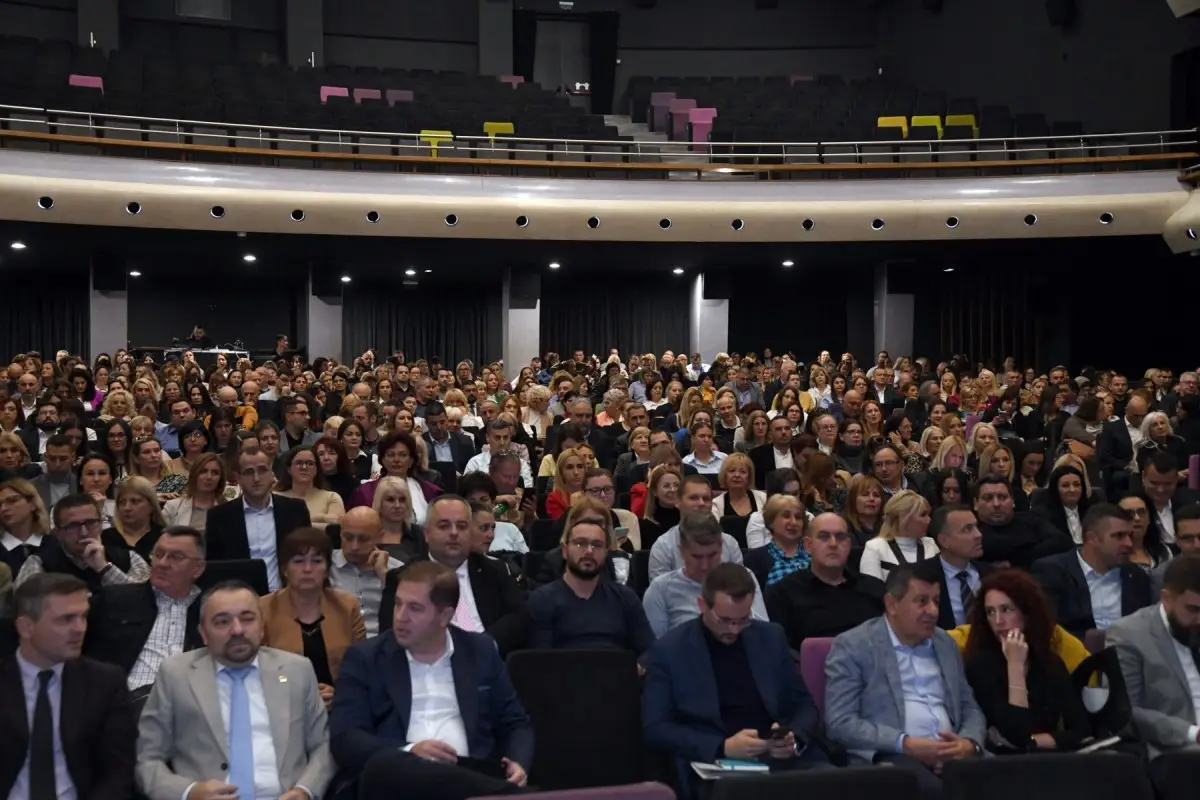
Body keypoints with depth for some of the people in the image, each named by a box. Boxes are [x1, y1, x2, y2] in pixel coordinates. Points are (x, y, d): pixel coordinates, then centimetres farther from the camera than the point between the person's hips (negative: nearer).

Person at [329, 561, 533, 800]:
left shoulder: (481, 651, 15)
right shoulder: (365, 657, 9)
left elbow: (516, 724, 19)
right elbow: (344, 739, -1)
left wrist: (518, 765, -4)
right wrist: (408, 752, -18)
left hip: (469, 778, -1)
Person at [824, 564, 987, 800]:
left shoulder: (946, 643, 20)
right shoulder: (852, 646, 0)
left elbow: (970, 708, 22)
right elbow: (839, 724, -7)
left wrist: (970, 743, -2)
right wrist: (906, 744, -17)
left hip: (952, 754, 6)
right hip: (889, 757, -6)